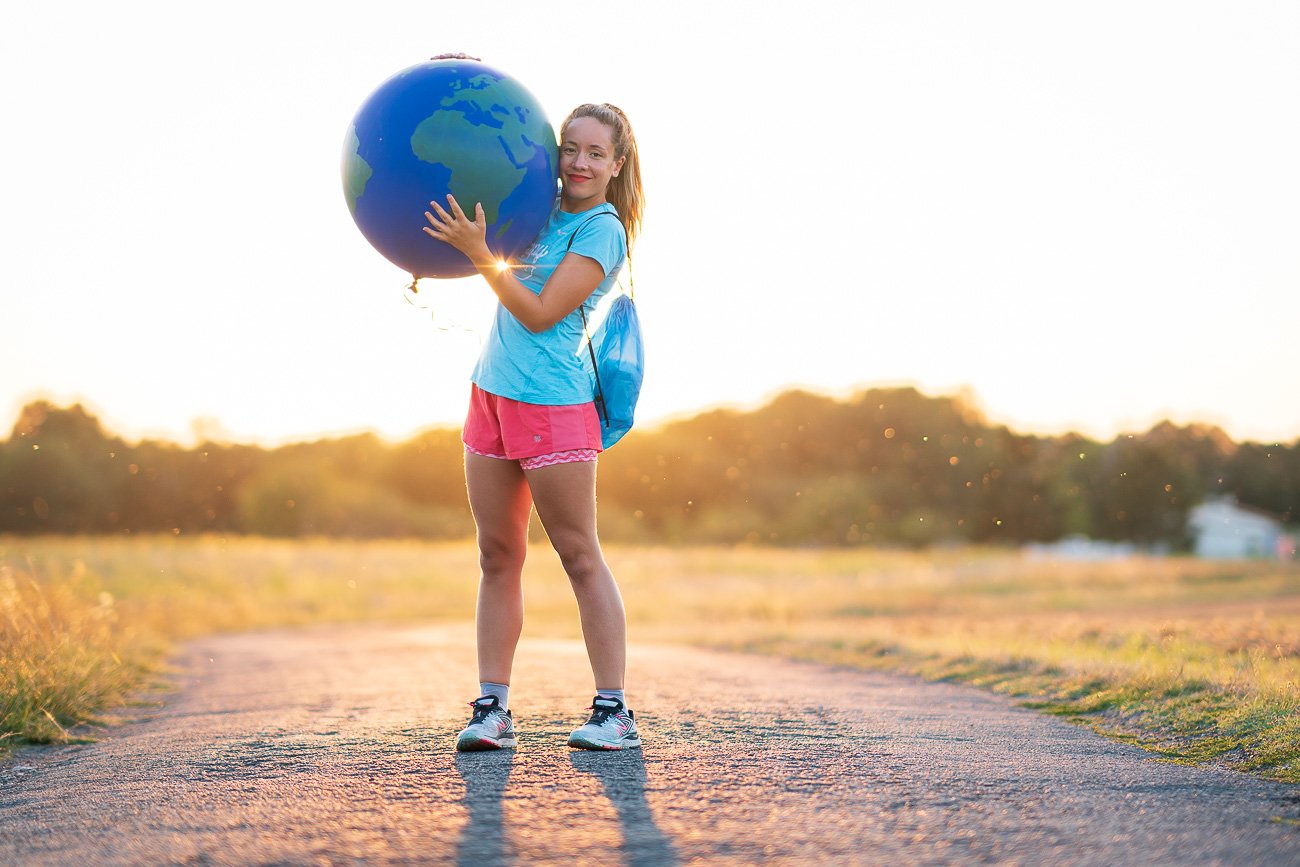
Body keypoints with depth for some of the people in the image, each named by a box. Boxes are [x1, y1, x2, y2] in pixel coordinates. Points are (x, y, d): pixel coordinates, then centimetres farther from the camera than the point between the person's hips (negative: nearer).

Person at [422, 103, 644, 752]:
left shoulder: (603, 229, -8)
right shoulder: (543, 209, 12)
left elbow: (541, 314, -16)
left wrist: (480, 254, -20)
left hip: (551, 403, -7)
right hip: (491, 395, 7)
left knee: (580, 557, -4)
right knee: (497, 557, 6)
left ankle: (614, 711, 1)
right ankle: (492, 710, 9)